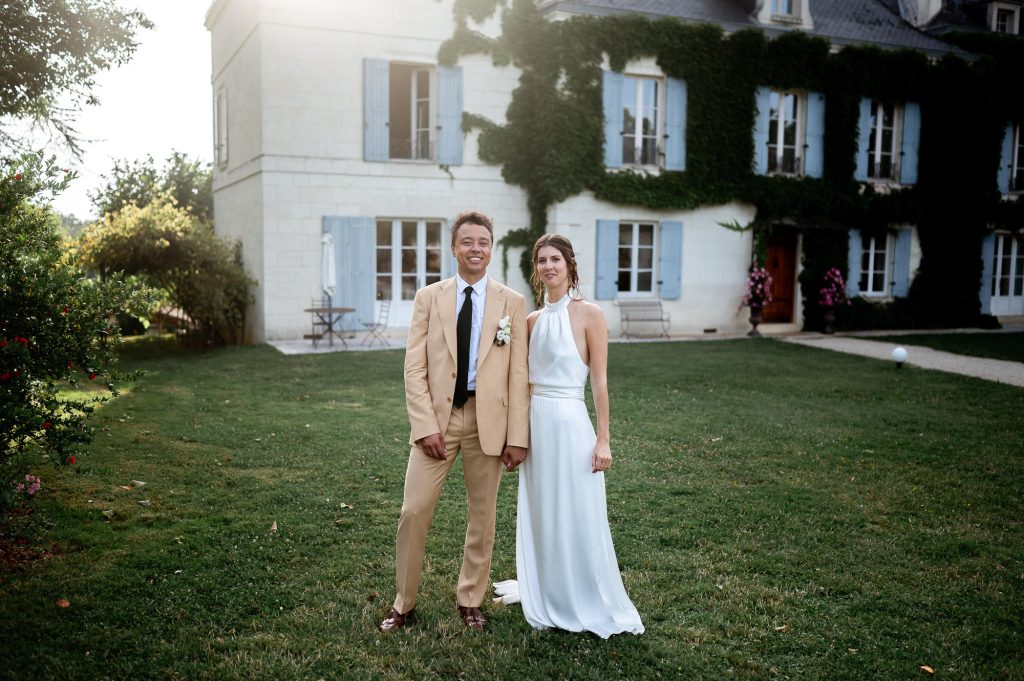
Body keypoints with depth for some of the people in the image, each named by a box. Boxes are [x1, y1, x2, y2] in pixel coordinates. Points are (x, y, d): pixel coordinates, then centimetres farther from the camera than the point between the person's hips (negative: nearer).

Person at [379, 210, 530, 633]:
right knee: (414, 512, -1)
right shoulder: (428, 297, 3)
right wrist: (426, 426, -10)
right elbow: (414, 367, -1)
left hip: (488, 420, 0)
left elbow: (518, 374, 0)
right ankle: (403, 604, 16)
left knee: (483, 516, 10)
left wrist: (518, 436, -5)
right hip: (437, 417, 0)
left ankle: (470, 601, 27)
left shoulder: (512, 303, 2)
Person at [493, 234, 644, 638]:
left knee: (578, 518, 4)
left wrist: (603, 439, -11)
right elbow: (522, 377, 14)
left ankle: (593, 605, 21)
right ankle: (544, 593, 33)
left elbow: (599, 381, -8)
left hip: (569, 422, -6)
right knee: (539, 513, 15)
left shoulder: (589, 315, -7)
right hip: (534, 423, 6)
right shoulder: (532, 320, 9)